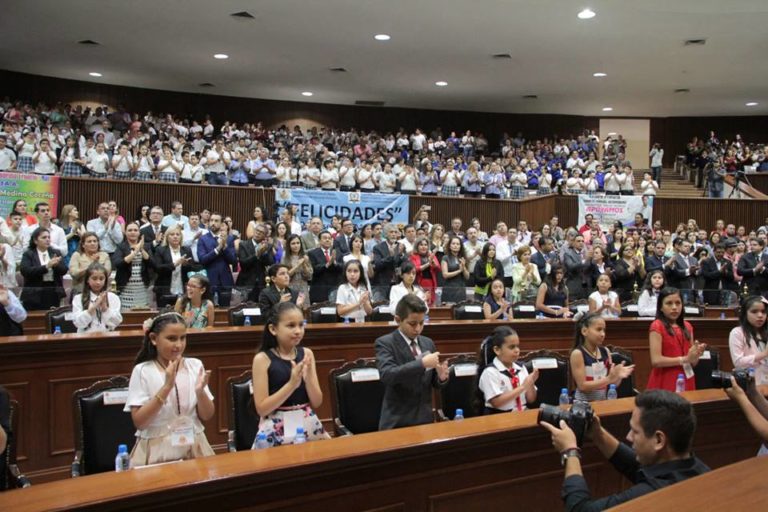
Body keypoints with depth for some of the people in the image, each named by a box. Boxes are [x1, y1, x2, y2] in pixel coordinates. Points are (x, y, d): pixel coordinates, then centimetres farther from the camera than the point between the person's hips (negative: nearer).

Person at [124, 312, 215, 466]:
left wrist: (200, 391, -14)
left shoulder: (195, 366, 3)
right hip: (157, 450, -2)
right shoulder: (142, 371, -5)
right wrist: (166, 387, -19)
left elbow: (207, 416, 5)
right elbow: (139, 422, -11)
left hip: (193, 447, 2)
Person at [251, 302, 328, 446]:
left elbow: (317, 403, 4)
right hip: (276, 429, -4)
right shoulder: (263, 359, -8)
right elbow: (261, 409, -12)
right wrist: (292, 384, -20)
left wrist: (308, 377, -13)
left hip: (308, 424, 4)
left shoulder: (306, 354, 4)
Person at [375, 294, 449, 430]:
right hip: (397, 423, -5)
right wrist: (422, 363, -31)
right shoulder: (385, 343, -9)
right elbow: (387, 375, -26)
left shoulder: (428, 343, 8)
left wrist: (441, 376, -10)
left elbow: (433, 382, 13)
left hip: (425, 419, 5)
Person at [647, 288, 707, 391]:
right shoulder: (657, 326, -8)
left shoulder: (687, 327, 10)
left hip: (686, 382, 6)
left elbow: (693, 363, 13)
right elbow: (656, 361, -16)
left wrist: (696, 355, -8)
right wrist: (685, 359, -17)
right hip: (665, 384, -6)